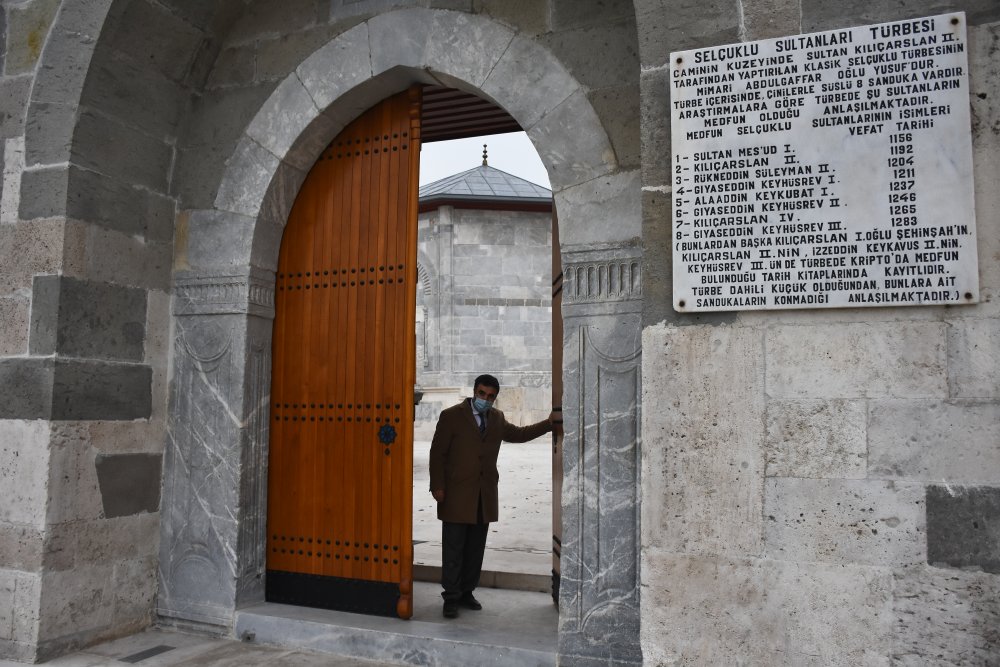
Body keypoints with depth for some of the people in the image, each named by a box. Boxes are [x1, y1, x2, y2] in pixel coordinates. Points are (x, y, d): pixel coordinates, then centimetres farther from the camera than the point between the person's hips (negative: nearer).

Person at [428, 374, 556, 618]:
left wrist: (549, 423, 15)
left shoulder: (497, 418, 11)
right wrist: (437, 486, -9)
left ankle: (466, 592, 24)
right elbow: (437, 453, -5)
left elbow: (519, 434, 24)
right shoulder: (451, 416, -6)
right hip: (456, 495, -5)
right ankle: (451, 597, 11)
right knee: (453, 550, 1)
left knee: (475, 550, 11)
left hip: (484, 496, 5)